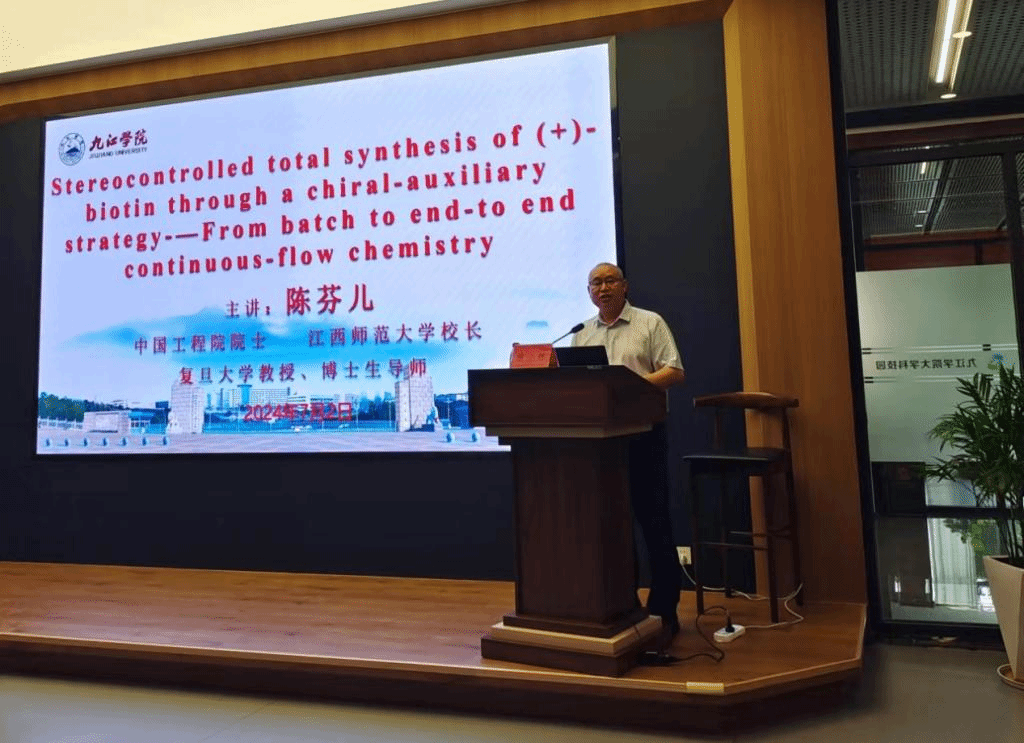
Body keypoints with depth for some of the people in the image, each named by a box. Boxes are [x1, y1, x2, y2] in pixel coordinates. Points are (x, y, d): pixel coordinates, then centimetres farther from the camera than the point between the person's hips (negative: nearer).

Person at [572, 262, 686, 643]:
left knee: (654, 523, 0)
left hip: (642, 431, -4)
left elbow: (675, 372, -5)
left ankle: (664, 611, 10)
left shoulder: (650, 323, 3)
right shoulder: (581, 333, 15)